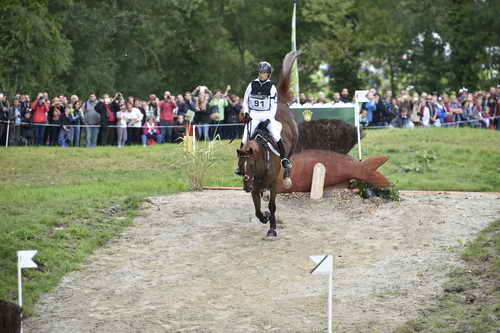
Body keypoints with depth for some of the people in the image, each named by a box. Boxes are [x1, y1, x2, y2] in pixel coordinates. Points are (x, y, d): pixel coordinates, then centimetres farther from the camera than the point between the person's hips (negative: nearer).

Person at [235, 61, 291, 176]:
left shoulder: (271, 87, 1)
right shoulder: (252, 85, 5)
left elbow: (274, 106, 3)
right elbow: (245, 101, 13)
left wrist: (270, 119, -7)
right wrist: (246, 113, 0)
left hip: (267, 115, -1)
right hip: (253, 115, 1)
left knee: (276, 136, -20)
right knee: (245, 138, -11)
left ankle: (284, 159, -9)